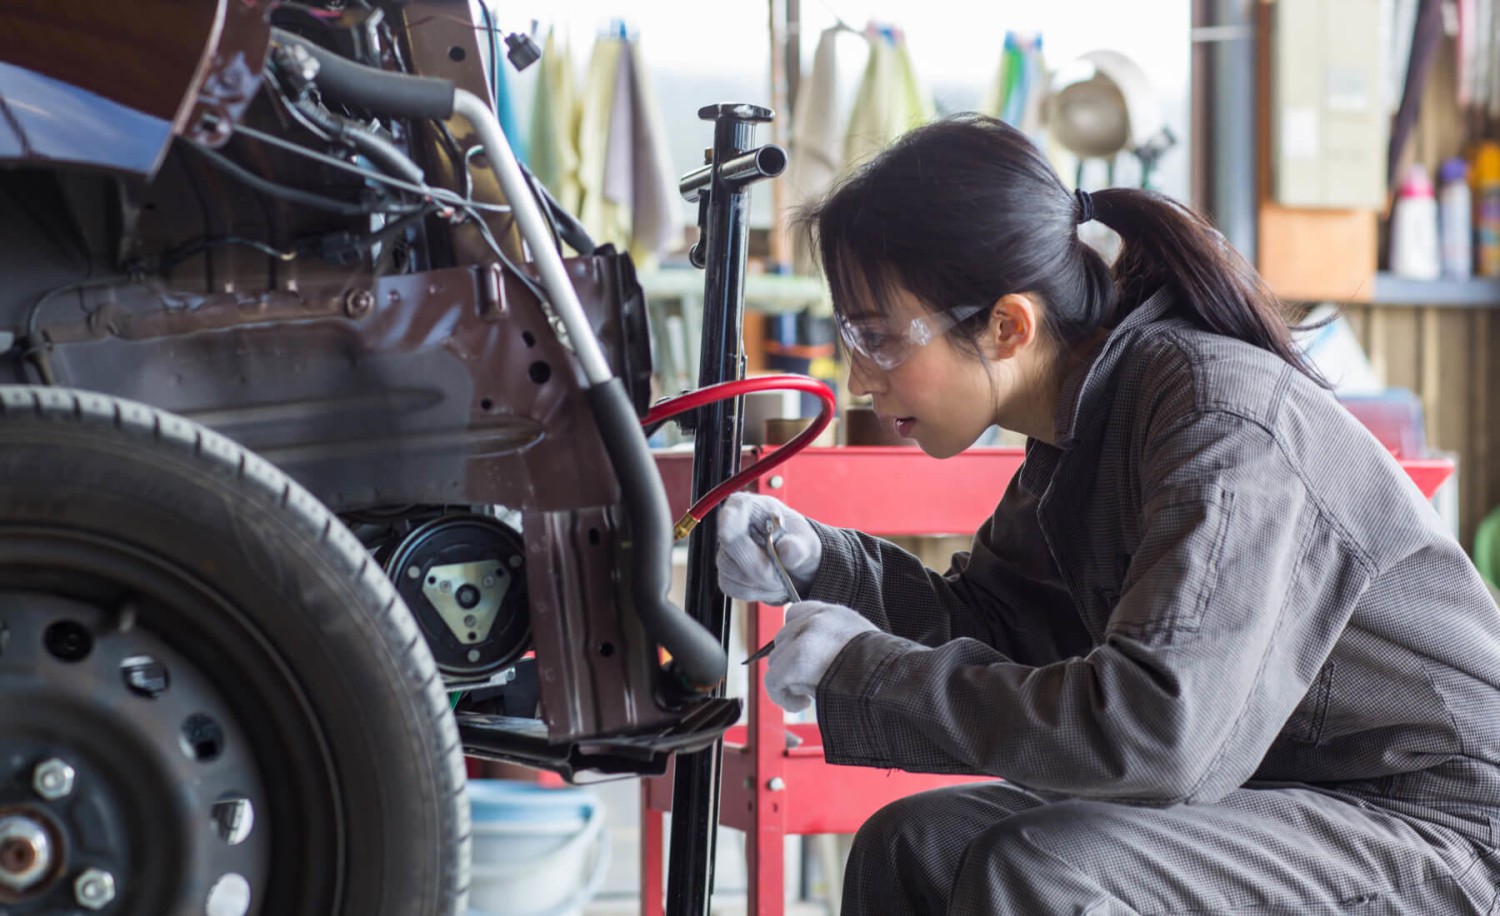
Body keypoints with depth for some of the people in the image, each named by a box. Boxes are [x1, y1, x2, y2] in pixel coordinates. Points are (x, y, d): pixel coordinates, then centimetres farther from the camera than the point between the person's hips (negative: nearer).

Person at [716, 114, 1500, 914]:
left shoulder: (1220, 417, -26)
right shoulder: (1082, 413, 3)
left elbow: (1154, 731, -37)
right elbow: (996, 622, 15)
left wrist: (867, 670, -27)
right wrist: (821, 563, -3)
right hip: (1269, 797, 9)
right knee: (909, 846, 4)